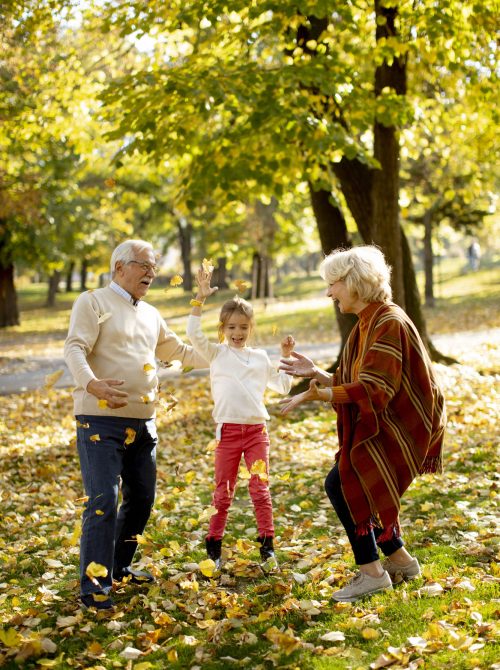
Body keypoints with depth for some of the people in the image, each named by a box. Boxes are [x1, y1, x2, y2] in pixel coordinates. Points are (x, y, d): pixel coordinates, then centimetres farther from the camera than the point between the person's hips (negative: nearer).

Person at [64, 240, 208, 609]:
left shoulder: (151, 314, 19)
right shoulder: (93, 302, -3)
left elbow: (179, 350, 30)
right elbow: (75, 348, -16)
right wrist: (91, 383, -34)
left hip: (143, 422, 8)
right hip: (101, 419, -8)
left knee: (141, 498, 12)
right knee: (103, 501, -12)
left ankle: (119, 567, 29)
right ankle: (93, 585, -5)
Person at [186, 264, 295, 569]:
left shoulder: (260, 356, 13)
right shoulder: (217, 353, 4)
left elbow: (283, 386, 21)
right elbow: (194, 334, -13)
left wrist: (286, 357, 11)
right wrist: (201, 297, -18)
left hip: (257, 430, 2)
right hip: (228, 430, -2)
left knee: (261, 489, -1)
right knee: (224, 492, 6)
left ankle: (268, 546, 5)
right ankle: (214, 545, 18)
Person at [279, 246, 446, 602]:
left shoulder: (388, 323, -19)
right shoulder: (367, 324, 11)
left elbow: (372, 389, -26)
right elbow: (353, 385, 13)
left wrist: (316, 394, -29)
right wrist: (316, 372, 1)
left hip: (401, 427, -10)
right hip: (381, 426, 10)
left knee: (341, 484, -15)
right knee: (354, 487, 10)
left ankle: (371, 572, -5)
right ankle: (400, 560, 23)